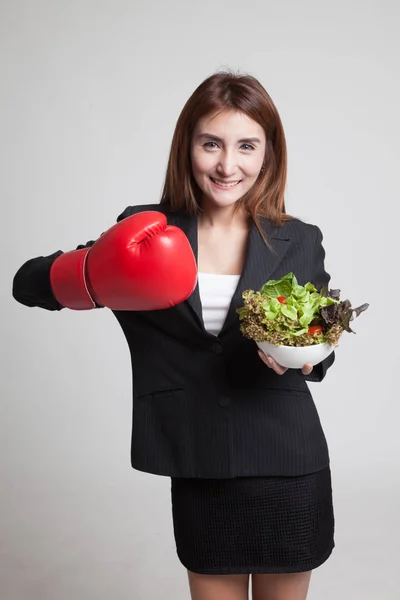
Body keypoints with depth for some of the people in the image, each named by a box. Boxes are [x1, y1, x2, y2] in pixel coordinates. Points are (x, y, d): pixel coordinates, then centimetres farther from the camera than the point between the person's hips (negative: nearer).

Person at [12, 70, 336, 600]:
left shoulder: (300, 242, -2)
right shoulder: (145, 229, -4)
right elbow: (27, 283, -4)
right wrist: (95, 277, -25)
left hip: (288, 468, 1)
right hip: (198, 472, 0)